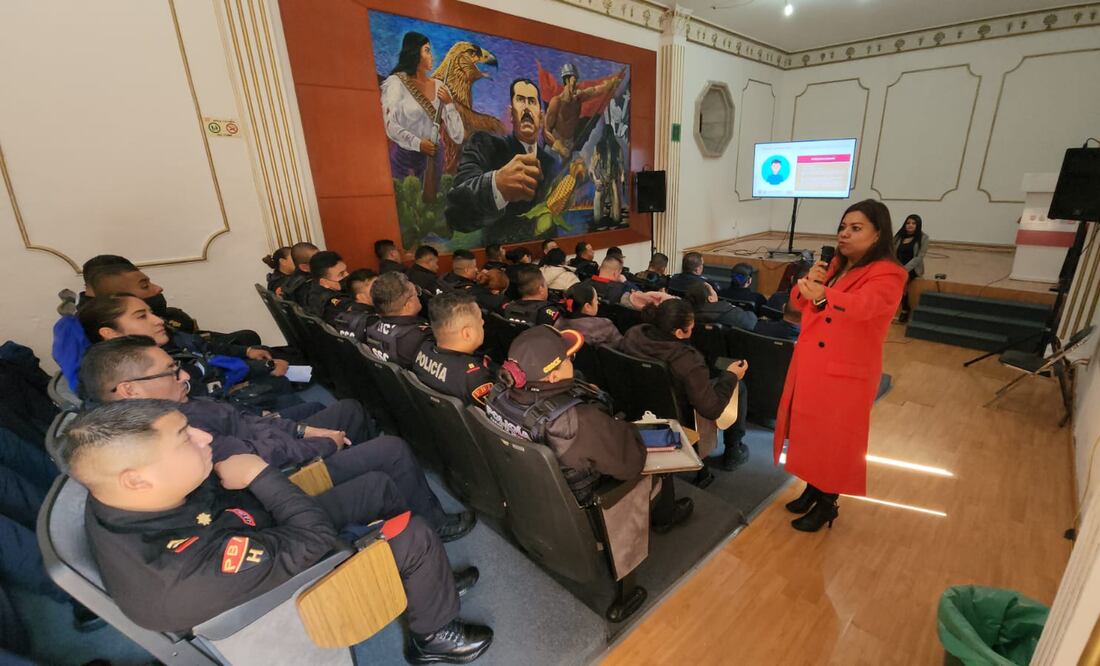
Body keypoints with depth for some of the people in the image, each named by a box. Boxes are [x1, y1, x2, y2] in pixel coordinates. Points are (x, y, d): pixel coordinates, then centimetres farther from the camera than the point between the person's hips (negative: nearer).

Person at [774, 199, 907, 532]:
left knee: (834, 440, 5)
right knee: (809, 432, 17)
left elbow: (862, 305, -34)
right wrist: (809, 282, -13)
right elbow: (801, 302, 9)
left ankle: (827, 504, 25)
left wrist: (822, 295, -54)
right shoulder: (835, 265, 8)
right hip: (809, 364, 7)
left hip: (846, 373, -7)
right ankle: (812, 489, 36)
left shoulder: (887, 275, -14)